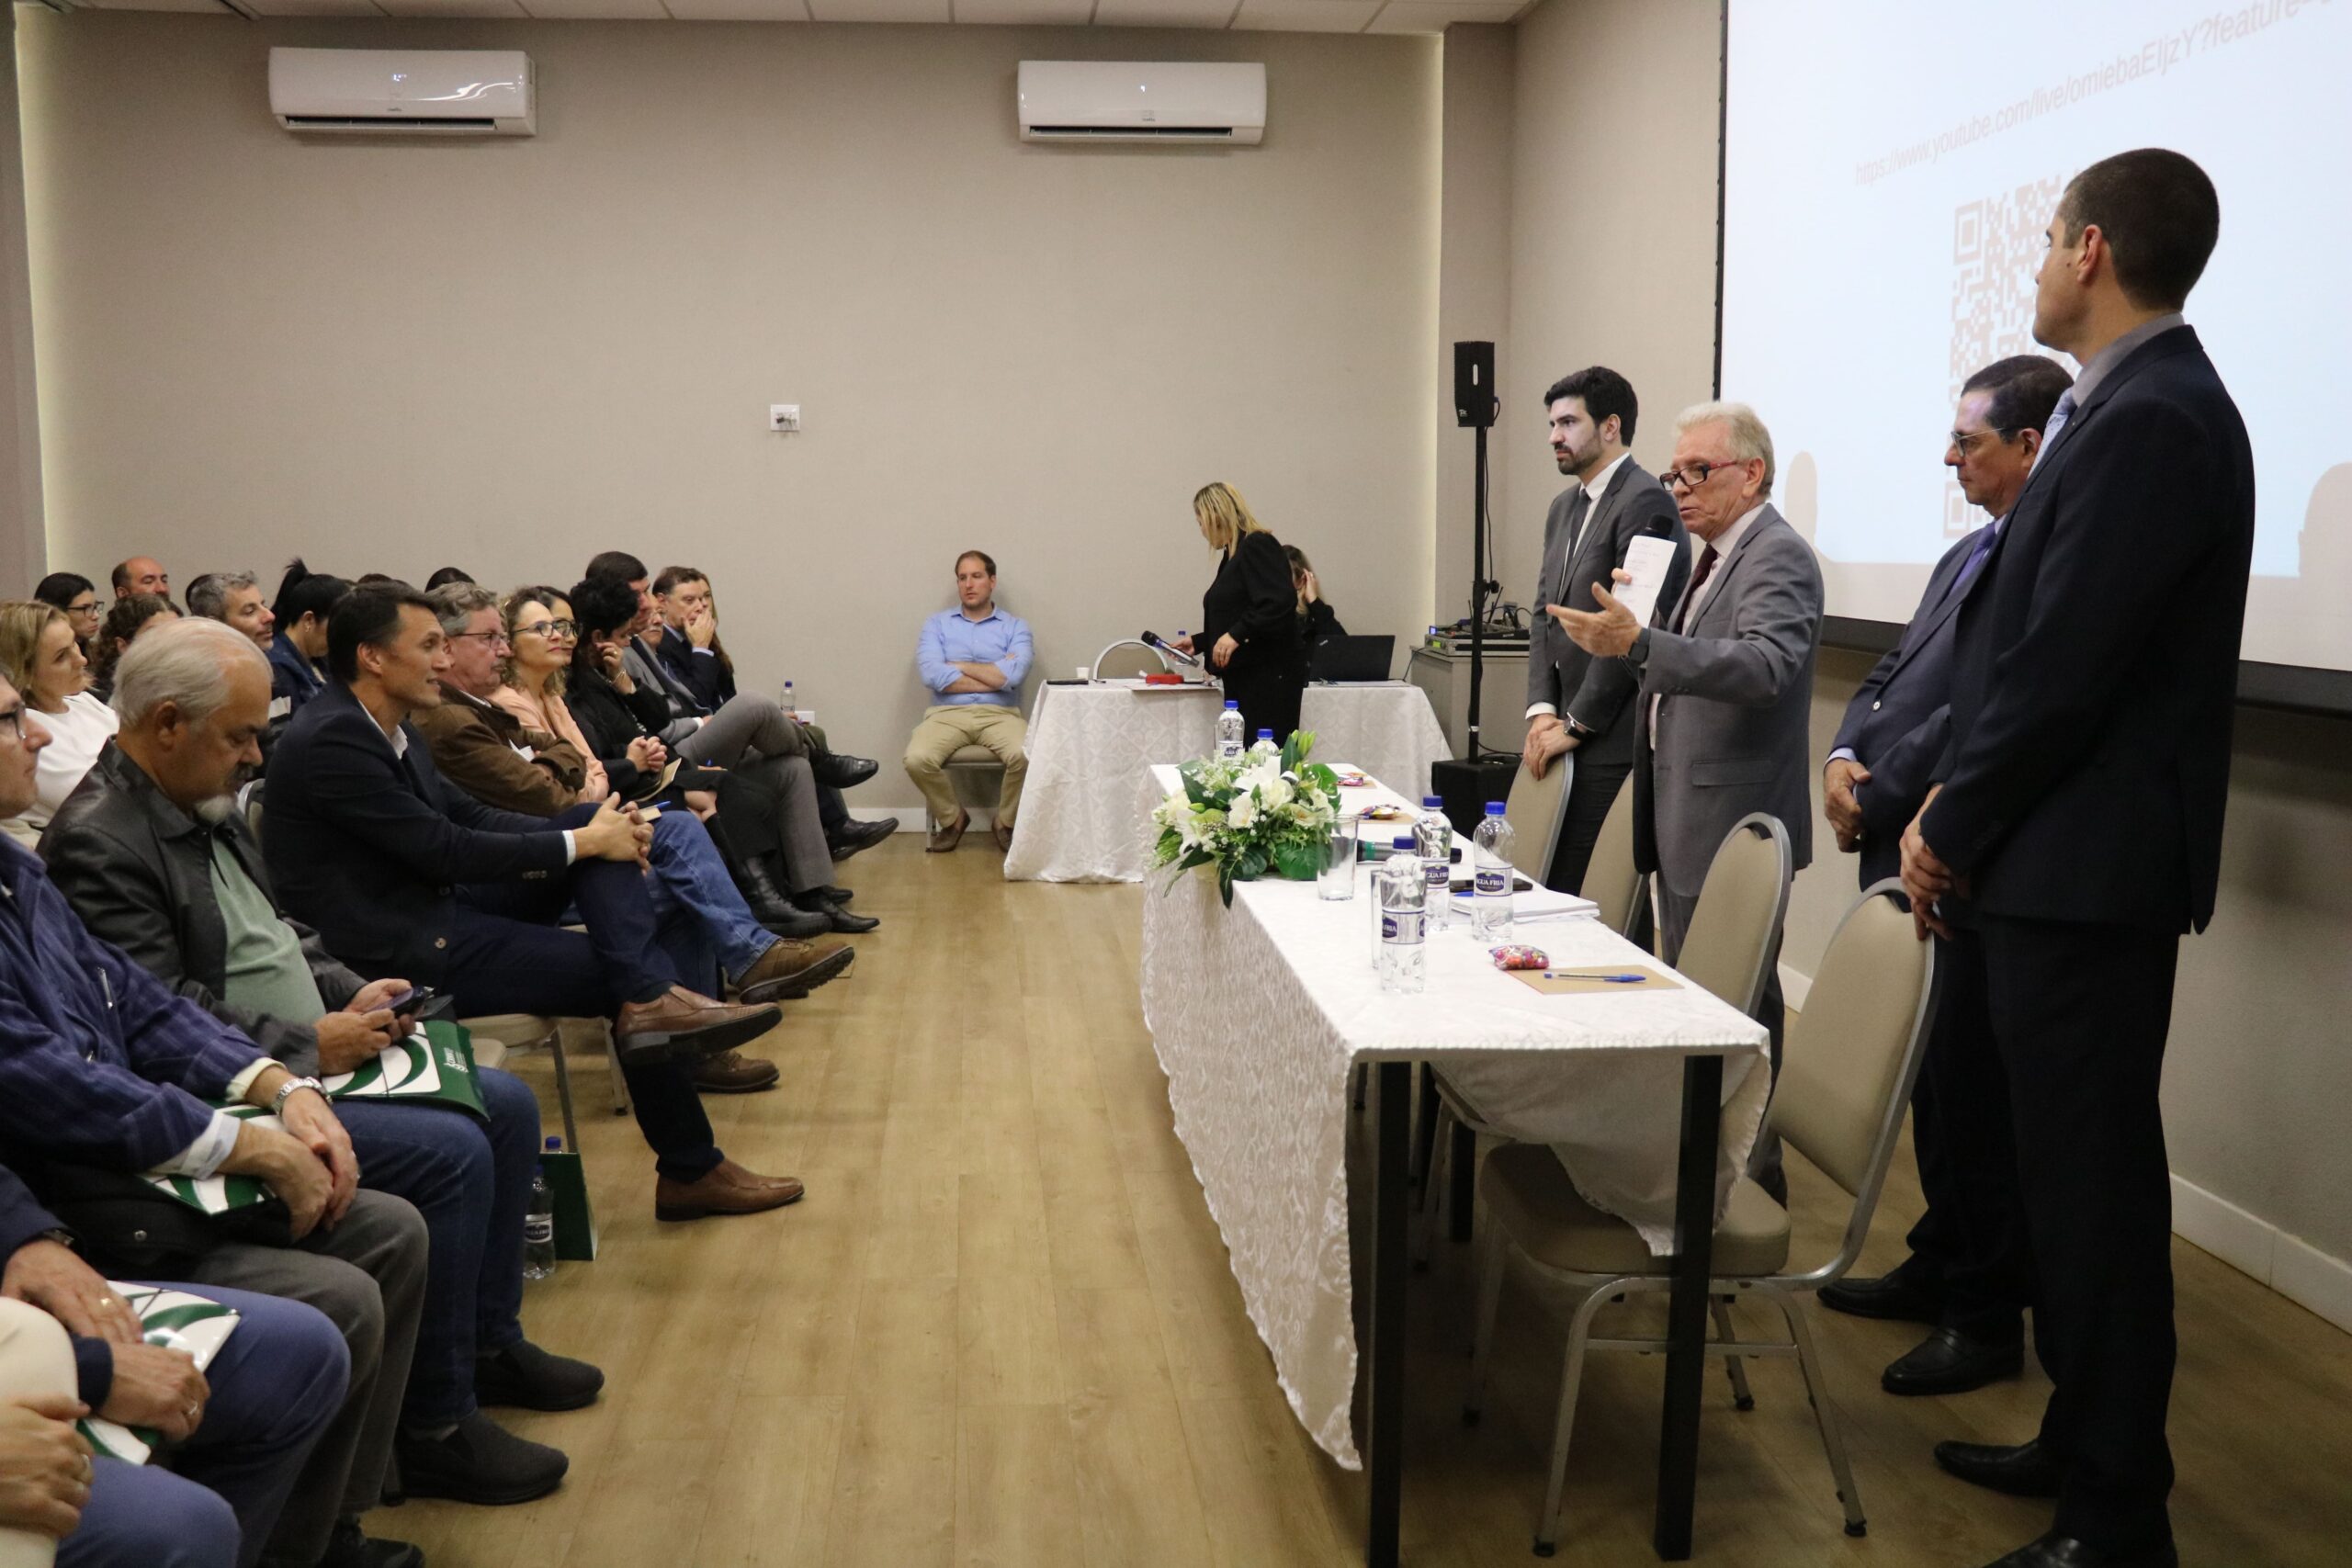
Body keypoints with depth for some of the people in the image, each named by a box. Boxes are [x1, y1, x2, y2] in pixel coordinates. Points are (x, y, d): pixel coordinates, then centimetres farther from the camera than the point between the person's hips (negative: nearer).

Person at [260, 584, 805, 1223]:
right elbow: (446, 851, -21)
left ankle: (654, 998, -20)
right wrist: (583, 842, -13)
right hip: (402, 950, -10)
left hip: (438, 909, 10)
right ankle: (690, 1171, 1)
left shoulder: (386, 727, 11)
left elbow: (467, 815, 13)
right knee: (622, 975, -10)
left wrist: (596, 830, -1)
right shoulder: (330, 739, -19)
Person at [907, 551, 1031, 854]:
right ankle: (951, 818, 1)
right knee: (917, 759, -30)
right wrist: (995, 675, -6)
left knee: (1025, 756, -33)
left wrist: (957, 665, -1)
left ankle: (1006, 822, -2)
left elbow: (1013, 675, -9)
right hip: (947, 714, 1)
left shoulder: (1016, 627, 10)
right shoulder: (937, 624, 13)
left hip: (1000, 715, 0)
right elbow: (931, 675, -6)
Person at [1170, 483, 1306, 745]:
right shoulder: (1233, 555, 19)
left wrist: (1236, 634, -23)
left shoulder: (1258, 546, -9)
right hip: (1244, 675, 9)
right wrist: (1199, 642, 24)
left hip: (1270, 674, -9)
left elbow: (1281, 602, -22)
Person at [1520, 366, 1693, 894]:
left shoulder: (1646, 502, -11)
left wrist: (1575, 724, -13)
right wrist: (1541, 709, 3)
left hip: (1612, 743, -8)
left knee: (1583, 892, -8)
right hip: (1566, 734, 8)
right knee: (1548, 886, 7)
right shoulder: (1564, 507, 18)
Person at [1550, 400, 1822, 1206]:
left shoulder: (1778, 557, -15)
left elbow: (1764, 664, -33)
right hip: (1686, 820, 10)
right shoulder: (1716, 557, 14)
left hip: (1733, 824, -10)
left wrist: (1639, 644, -42)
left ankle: (1751, 1180, 9)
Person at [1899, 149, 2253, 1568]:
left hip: (2081, 870, -10)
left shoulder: (2149, 420, -17)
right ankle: (2084, 1445, 31)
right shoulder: (2139, 405, 13)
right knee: (2058, 1165, 17)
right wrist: (1961, 817, 12)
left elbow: (2062, 667, -21)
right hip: (2052, 863, 10)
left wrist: (1951, 831, -9)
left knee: (2091, 1183, 0)